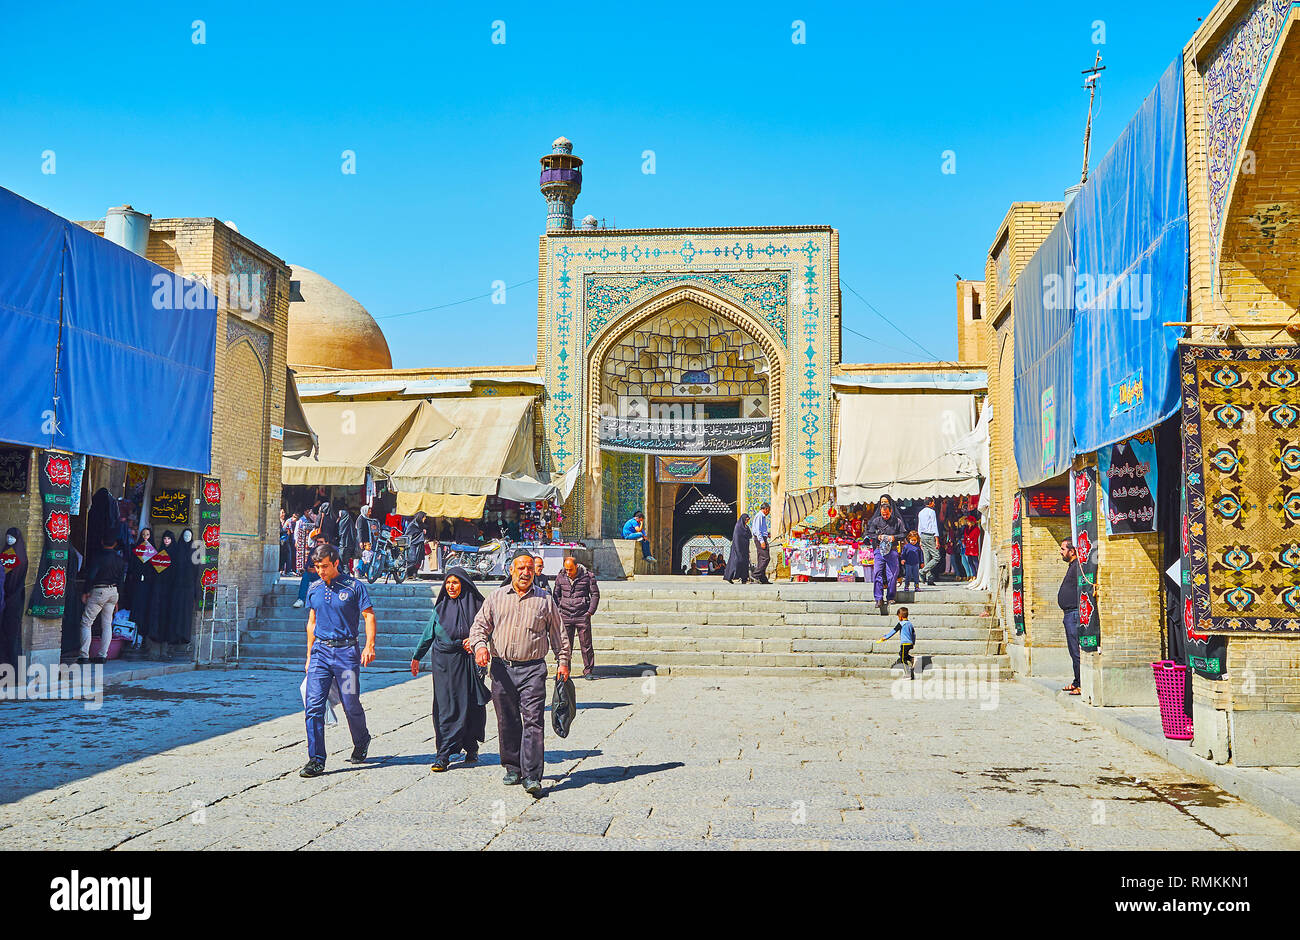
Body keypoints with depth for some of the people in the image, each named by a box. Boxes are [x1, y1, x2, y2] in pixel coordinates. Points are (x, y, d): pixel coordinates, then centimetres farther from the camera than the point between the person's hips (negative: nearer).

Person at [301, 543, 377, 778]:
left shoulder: (354, 587, -3)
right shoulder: (314, 589, 11)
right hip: (320, 651, 4)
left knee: (351, 704, 3)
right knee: (314, 706, -7)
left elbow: (369, 616, -2)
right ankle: (316, 760, -3)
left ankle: (361, 742, 32)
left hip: (346, 651, -3)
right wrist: (309, 656, 18)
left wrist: (369, 646, -16)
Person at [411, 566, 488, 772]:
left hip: (468, 661, -1)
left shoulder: (475, 605, 2)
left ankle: (471, 747, 21)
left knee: (470, 705, 3)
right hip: (444, 662, 1)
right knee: (445, 707, -5)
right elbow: (428, 634, 15)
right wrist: (417, 657, 17)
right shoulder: (440, 608, 8)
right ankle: (443, 755, -6)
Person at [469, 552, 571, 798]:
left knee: (533, 720, -10)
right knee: (507, 721, 7)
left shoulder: (545, 600, 8)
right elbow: (480, 625, 9)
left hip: (532, 669, -2)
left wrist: (562, 661, 7)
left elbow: (558, 634, 13)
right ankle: (513, 768, 21)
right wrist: (480, 644, -11)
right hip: (501, 668, 2)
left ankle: (532, 776, -12)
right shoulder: (496, 597, 11)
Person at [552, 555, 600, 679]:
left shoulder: (587, 575, -3)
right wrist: (557, 612, 7)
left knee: (586, 644, 1)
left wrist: (590, 612, -2)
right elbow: (556, 594, 16)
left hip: (583, 616, -2)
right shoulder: (560, 577, 5)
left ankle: (588, 671, 9)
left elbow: (595, 594, 3)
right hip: (565, 616, 2)